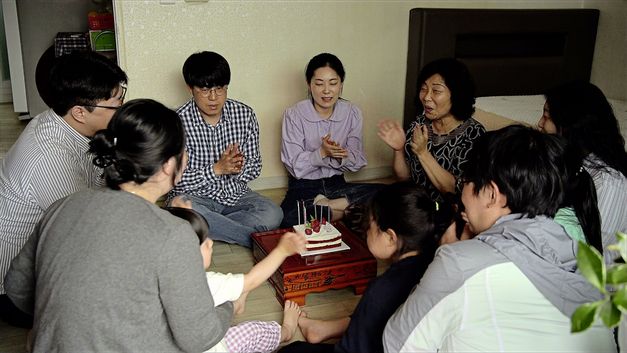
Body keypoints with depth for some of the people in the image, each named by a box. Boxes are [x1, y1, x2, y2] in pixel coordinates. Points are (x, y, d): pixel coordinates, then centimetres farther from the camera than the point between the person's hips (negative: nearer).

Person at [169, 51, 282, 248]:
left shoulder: (245, 114, -2)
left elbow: (255, 168, 3)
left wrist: (240, 166, -20)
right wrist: (217, 169, -24)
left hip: (235, 194, 2)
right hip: (195, 196, -2)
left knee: (273, 214, -25)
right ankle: (255, 239, -23)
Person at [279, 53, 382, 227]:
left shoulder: (352, 113, -2)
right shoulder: (293, 114, -10)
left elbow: (358, 162, 1)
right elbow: (295, 167, -10)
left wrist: (341, 156, -21)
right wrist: (322, 153, -26)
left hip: (337, 184, 3)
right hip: (303, 187, -3)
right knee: (288, 218, -36)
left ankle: (325, 207, -15)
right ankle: (343, 211, -16)